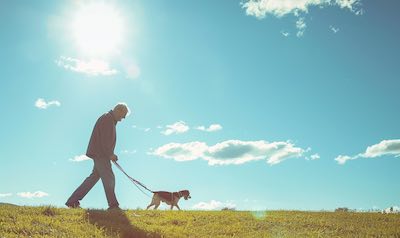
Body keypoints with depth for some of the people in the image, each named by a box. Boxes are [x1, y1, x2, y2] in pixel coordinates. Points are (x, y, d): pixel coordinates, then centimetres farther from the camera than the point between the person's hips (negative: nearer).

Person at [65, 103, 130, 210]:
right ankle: (113, 205, -1)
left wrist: (110, 154, 16)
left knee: (94, 177, 9)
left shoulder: (110, 120, 21)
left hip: (102, 154, 10)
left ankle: (72, 201, 13)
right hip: (100, 154, -10)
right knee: (109, 178, -7)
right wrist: (110, 154, -17)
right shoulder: (107, 119, -12)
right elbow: (104, 140, -20)